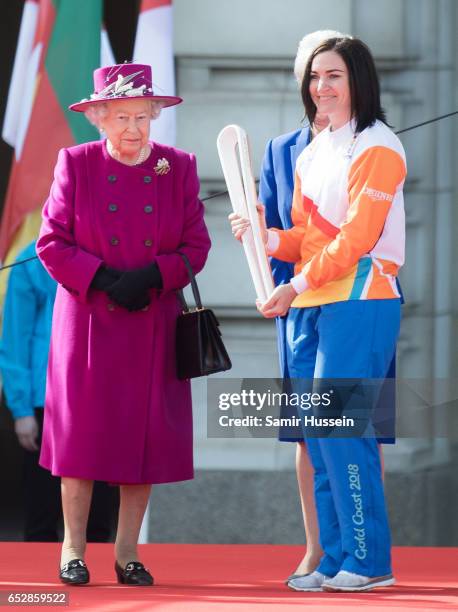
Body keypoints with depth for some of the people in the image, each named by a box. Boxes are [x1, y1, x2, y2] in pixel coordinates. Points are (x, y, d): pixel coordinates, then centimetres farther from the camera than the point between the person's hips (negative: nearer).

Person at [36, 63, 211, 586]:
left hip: (154, 324, 2)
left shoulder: (179, 169, 5)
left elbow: (195, 246, 4)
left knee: (146, 434, 0)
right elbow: (52, 242, -2)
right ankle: (73, 548, 6)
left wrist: (150, 276, -14)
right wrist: (103, 279, -15)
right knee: (82, 429, -3)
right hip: (87, 321, -2)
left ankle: (127, 552, 9)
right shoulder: (75, 164, 0)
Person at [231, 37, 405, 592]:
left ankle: (368, 561, -8)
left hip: (359, 302, -8)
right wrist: (264, 236, -2)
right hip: (310, 310, 8)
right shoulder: (310, 154, 18)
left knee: (339, 430, -12)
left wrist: (297, 287, -17)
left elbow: (356, 236, -14)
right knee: (317, 438, 4)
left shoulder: (377, 149, -6)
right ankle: (334, 561, 7)